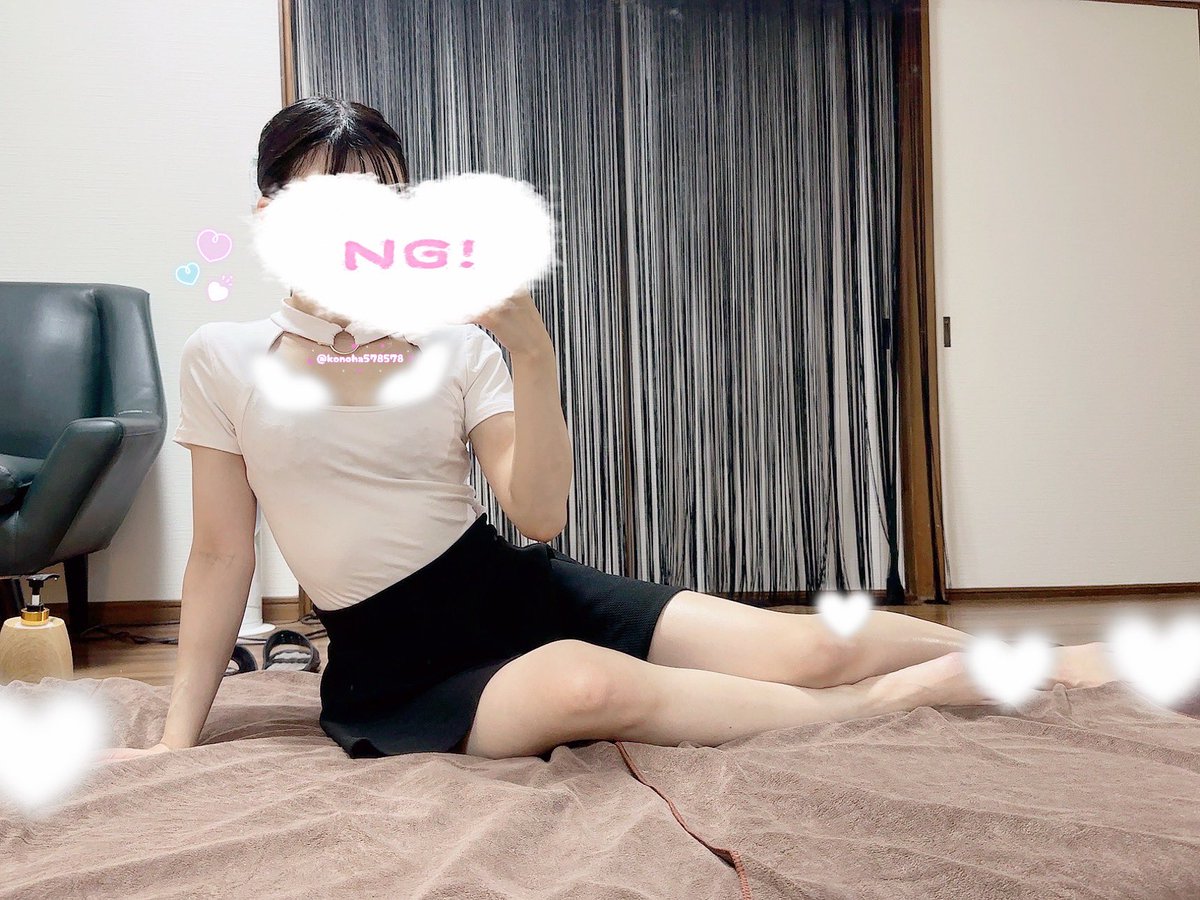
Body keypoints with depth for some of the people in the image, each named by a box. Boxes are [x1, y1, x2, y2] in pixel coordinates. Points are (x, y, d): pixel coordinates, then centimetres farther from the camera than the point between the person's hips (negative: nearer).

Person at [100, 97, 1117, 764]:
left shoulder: (456, 345, -2)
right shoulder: (222, 360, -3)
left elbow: (542, 515, -10)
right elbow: (220, 556, 2)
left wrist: (533, 356, -23)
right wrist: (177, 735, 0)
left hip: (521, 587, 2)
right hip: (390, 666, -1)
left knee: (805, 648, -14)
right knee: (588, 686, -35)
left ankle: (1037, 662, 9)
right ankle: (904, 698, -17)